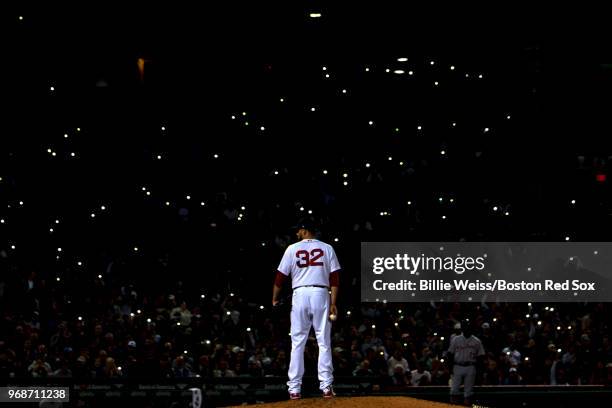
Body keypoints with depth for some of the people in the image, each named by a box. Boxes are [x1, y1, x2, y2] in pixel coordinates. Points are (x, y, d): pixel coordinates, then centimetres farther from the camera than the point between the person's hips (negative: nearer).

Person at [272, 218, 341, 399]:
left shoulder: (293, 249, 6)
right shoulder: (327, 248, 7)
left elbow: (280, 276, 6)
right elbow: (334, 278, 0)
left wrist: (275, 299, 17)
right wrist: (333, 303, -1)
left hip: (300, 295, 0)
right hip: (321, 295, 0)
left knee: (297, 343, 4)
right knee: (324, 342, 1)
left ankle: (294, 388, 1)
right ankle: (326, 386, -6)